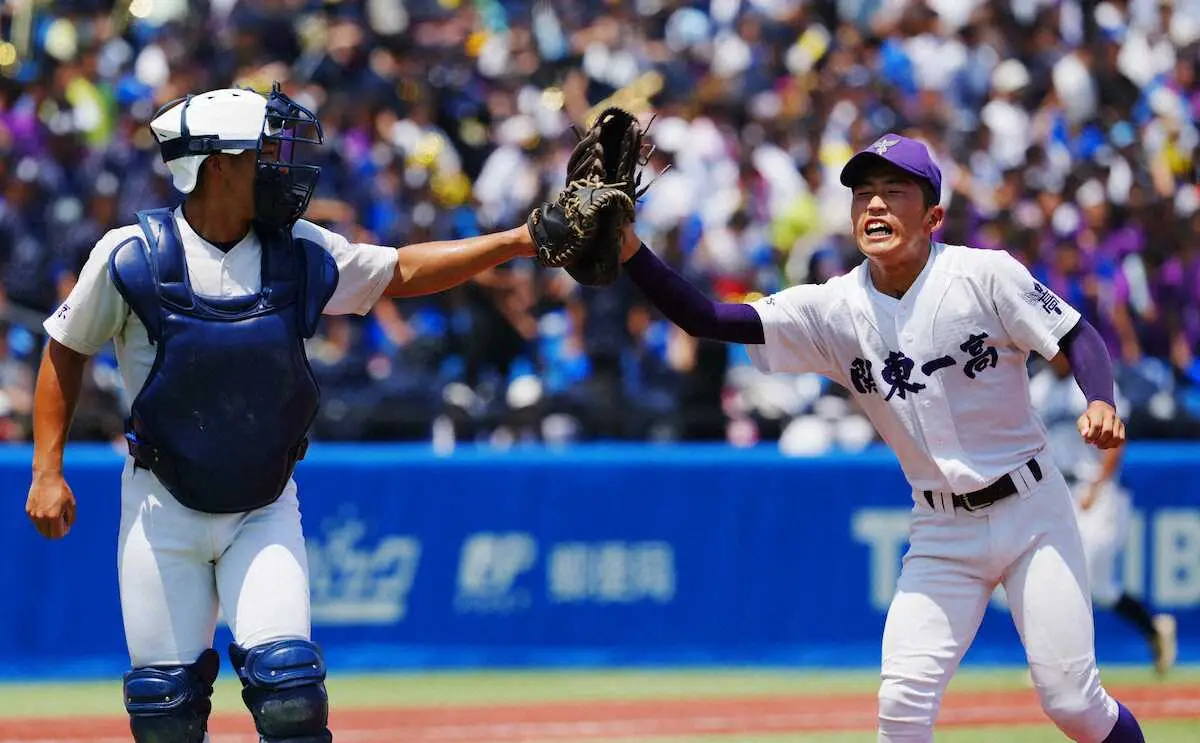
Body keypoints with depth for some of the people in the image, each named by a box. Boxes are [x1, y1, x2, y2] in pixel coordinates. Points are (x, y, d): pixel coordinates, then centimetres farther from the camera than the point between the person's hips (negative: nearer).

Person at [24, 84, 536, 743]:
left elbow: (402, 272, 5)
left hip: (264, 511, 2)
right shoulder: (131, 256, -12)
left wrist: (516, 242, -4)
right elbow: (65, 353, -1)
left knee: (288, 687, -13)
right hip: (163, 511, -1)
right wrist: (47, 471, -6)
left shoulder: (301, 254, -4)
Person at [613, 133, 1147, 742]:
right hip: (941, 531, 3)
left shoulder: (985, 275, -12)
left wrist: (1100, 404, -27)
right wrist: (629, 250, -25)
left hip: (1031, 509, -3)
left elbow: (1078, 338, -6)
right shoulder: (832, 309, -5)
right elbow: (706, 319, -11)